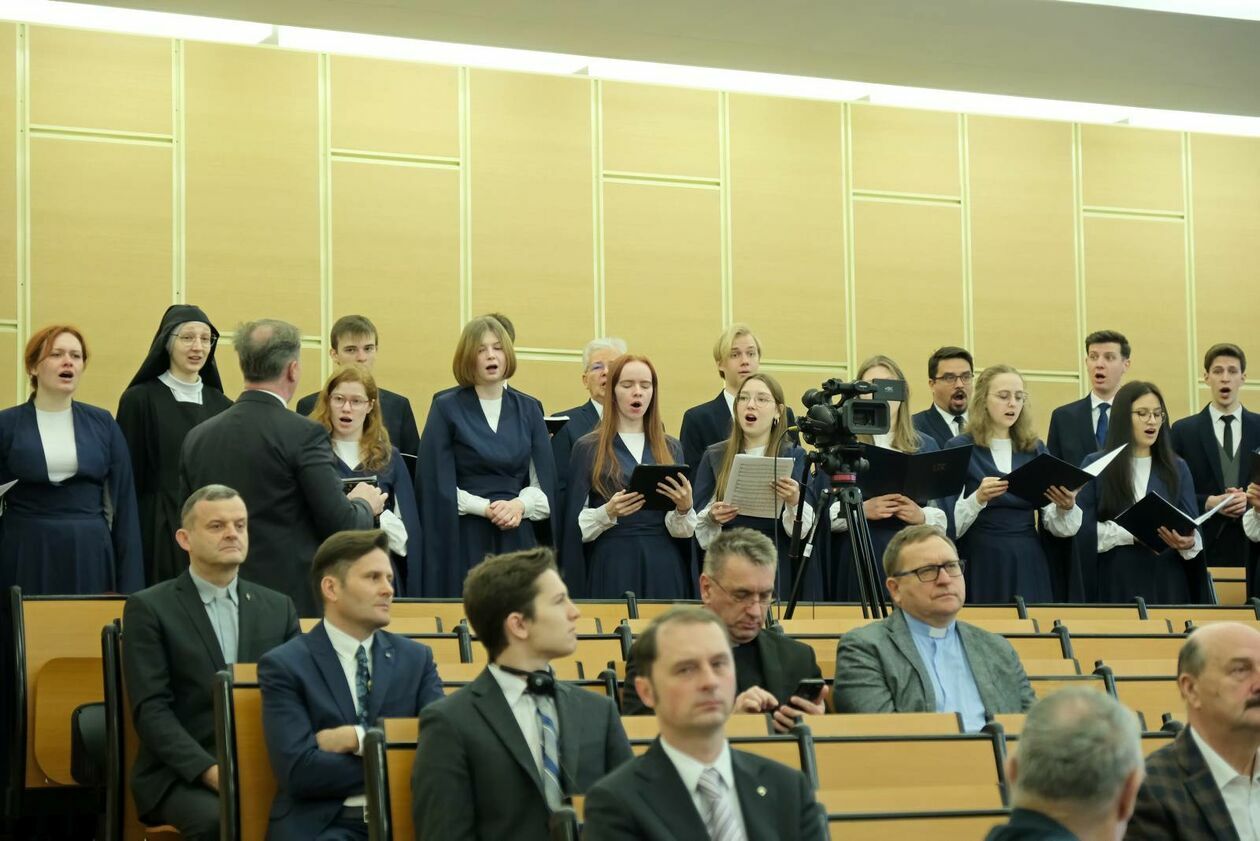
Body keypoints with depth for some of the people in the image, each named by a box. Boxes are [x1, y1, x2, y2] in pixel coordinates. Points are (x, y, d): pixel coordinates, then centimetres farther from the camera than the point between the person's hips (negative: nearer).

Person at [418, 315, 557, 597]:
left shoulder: (528, 410, 11)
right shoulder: (447, 409, 1)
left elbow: (544, 481, 9)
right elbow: (436, 483, -5)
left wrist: (520, 505, -11)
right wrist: (486, 508, -14)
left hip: (518, 536, 3)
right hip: (464, 540, -3)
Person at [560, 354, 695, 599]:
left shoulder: (670, 448, 13)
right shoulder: (588, 448, 4)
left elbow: (684, 530, 9)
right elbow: (576, 526, 0)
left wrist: (684, 509, -11)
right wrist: (607, 513, -18)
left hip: (663, 567, 3)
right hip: (611, 567, -3)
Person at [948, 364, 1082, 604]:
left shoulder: (1035, 449, 11)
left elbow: (1053, 524, 7)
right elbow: (950, 526, -8)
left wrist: (1065, 507, -13)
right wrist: (978, 499, -25)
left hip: (1029, 566, 3)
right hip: (982, 566, -3)